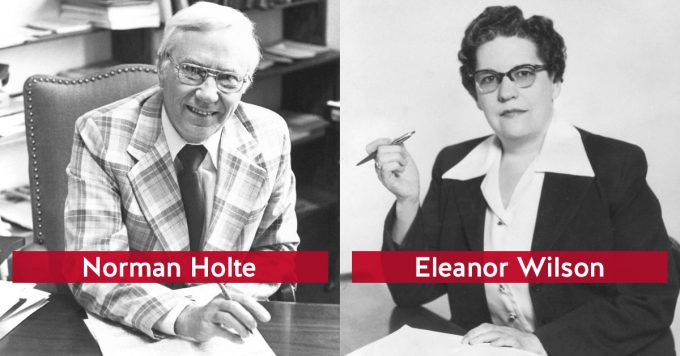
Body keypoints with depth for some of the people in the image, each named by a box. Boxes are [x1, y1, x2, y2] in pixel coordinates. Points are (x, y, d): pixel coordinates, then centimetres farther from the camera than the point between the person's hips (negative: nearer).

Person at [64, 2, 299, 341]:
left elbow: (277, 247, 8)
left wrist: (232, 305, -10)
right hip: (128, 332, -2)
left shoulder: (269, 136, -4)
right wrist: (182, 317, -32)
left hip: (227, 335, 2)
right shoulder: (100, 136, -11)